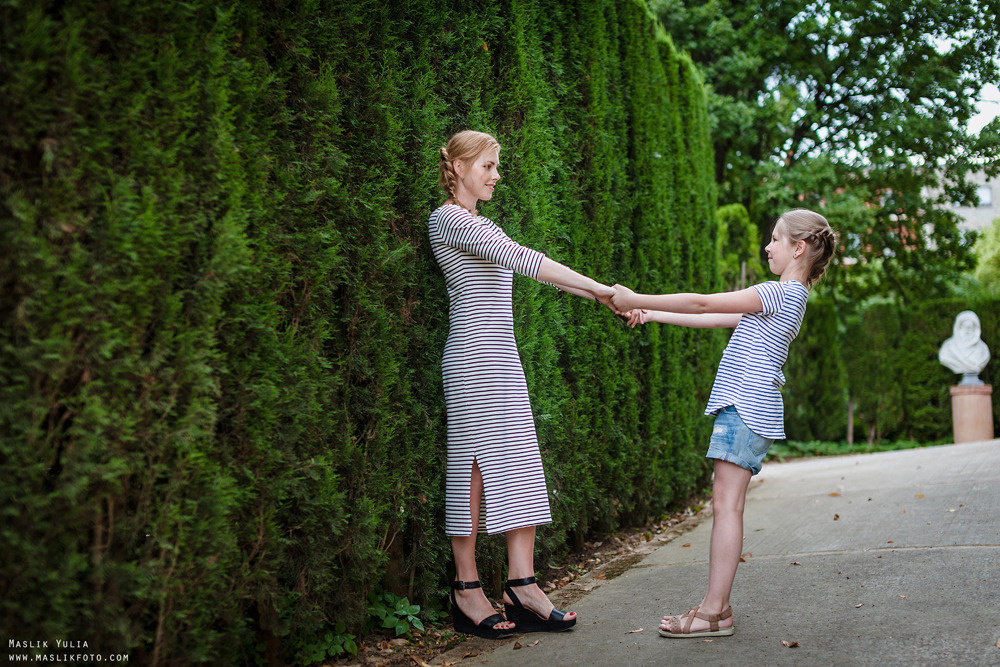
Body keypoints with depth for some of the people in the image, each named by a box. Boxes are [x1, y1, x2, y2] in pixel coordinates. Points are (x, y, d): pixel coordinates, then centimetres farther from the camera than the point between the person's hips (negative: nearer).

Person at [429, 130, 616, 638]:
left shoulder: (482, 226, 24)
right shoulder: (448, 219, -6)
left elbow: (536, 268, 20)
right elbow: (520, 259, -16)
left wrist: (601, 296, 10)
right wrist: (598, 288, -18)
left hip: (502, 358, 9)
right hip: (474, 356, -9)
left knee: (519, 465, 2)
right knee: (476, 464, -7)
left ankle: (522, 585, 1)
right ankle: (467, 590, 0)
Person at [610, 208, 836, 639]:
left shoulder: (782, 292, -10)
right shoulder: (784, 297, 22)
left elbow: (703, 304, -12)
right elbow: (715, 319, 24)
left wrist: (636, 299, -6)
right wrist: (652, 314, 22)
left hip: (747, 408, -10)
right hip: (742, 408, 10)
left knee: (726, 504, -11)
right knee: (725, 505, 7)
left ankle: (714, 611, -11)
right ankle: (716, 605, 8)